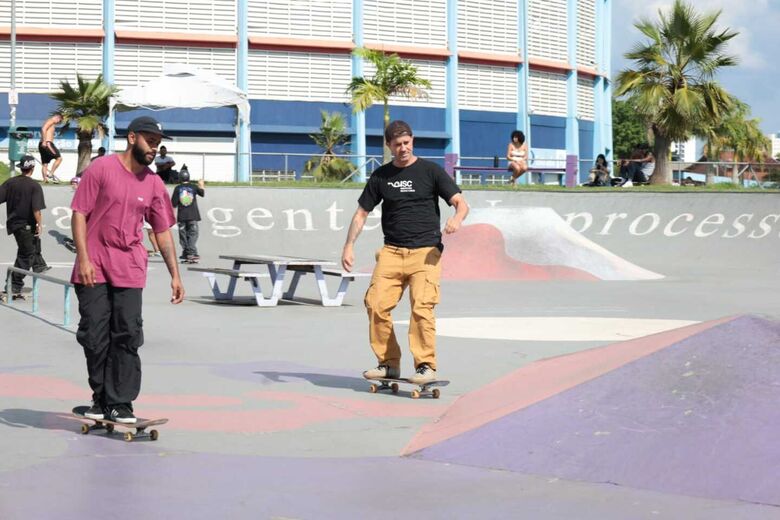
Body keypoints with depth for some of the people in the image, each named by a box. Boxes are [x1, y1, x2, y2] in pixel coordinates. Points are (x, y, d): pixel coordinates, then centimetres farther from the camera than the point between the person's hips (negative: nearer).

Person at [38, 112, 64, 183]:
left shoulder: (50, 122, 26)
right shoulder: (51, 121, -1)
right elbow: (43, 129, -17)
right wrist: (44, 141, -24)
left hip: (42, 145, 10)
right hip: (47, 143, -10)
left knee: (45, 164, 7)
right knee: (59, 158, -5)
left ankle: (45, 179, 3)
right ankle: (50, 174, -11)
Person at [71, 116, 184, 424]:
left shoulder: (153, 184, 8)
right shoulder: (101, 169, -3)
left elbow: (163, 231, 12)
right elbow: (79, 213, -5)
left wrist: (175, 276, 7)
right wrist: (83, 259, -12)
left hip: (129, 271, 3)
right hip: (93, 270, -3)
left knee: (127, 336, -3)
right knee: (94, 335, 1)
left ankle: (120, 404, 2)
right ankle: (101, 397, 17)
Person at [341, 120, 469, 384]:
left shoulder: (431, 171, 5)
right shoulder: (381, 176, 13)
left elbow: (461, 203, 0)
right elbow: (361, 213, 17)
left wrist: (456, 219, -24)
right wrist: (348, 246, 5)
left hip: (426, 251, -3)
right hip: (392, 251, 3)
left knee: (422, 306, -18)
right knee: (376, 303, -10)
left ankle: (426, 365, -9)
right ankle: (389, 363, 5)